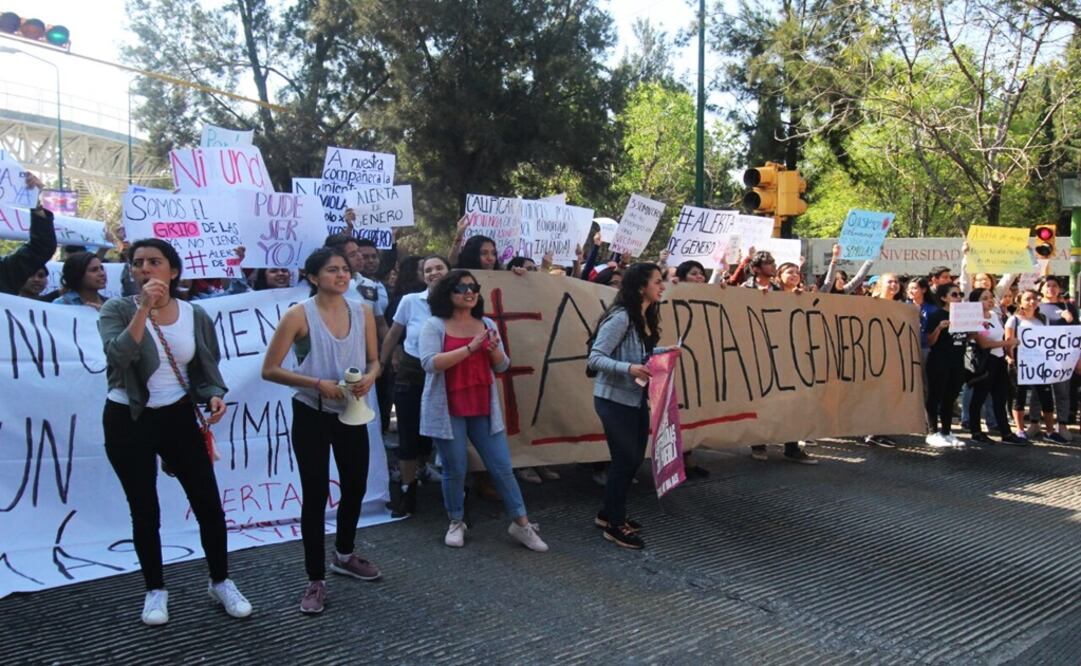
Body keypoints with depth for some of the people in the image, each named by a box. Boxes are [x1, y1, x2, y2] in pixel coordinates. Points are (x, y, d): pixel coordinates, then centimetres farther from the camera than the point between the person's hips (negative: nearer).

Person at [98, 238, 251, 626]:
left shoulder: (195, 315, 1)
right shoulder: (117, 310, -8)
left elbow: (207, 370, 8)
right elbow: (118, 356, -27)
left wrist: (214, 396, -12)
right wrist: (144, 308, -31)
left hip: (179, 417, 2)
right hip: (128, 421, -2)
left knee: (209, 504, 2)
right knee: (145, 510, 7)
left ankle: (221, 583, 21)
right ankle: (155, 590, 26)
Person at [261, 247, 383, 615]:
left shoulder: (363, 311, 0)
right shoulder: (298, 315, -13)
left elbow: (374, 360, 10)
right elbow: (269, 369, -13)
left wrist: (369, 377, -14)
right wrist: (317, 383, -23)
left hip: (352, 413, 5)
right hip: (312, 415, -5)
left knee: (355, 488, 16)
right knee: (316, 495, -1)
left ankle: (344, 556, 40)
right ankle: (316, 580, 10)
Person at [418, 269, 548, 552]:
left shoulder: (487, 324, 8)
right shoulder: (435, 325, -6)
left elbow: (502, 366, 10)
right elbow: (429, 363, -19)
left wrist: (494, 350, -14)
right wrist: (469, 348, -24)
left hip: (484, 408, 4)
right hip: (448, 410, -4)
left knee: (502, 466, 5)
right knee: (455, 470, 4)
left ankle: (521, 523, 13)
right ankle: (456, 523, 23)